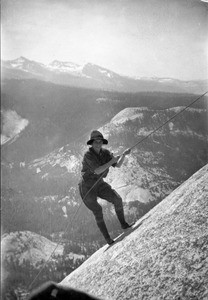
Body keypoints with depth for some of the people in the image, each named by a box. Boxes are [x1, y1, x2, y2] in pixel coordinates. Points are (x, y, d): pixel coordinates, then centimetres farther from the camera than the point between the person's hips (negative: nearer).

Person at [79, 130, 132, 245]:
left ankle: (123, 223, 10)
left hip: (100, 184, 6)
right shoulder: (88, 155, -23)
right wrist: (111, 161, -30)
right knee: (98, 212, -4)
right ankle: (107, 238, 7)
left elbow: (118, 165, -5)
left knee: (117, 199, -8)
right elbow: (97, 171, -31)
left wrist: (124, 155, -21)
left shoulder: (105, 153, -4)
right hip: (87, 187, -6)